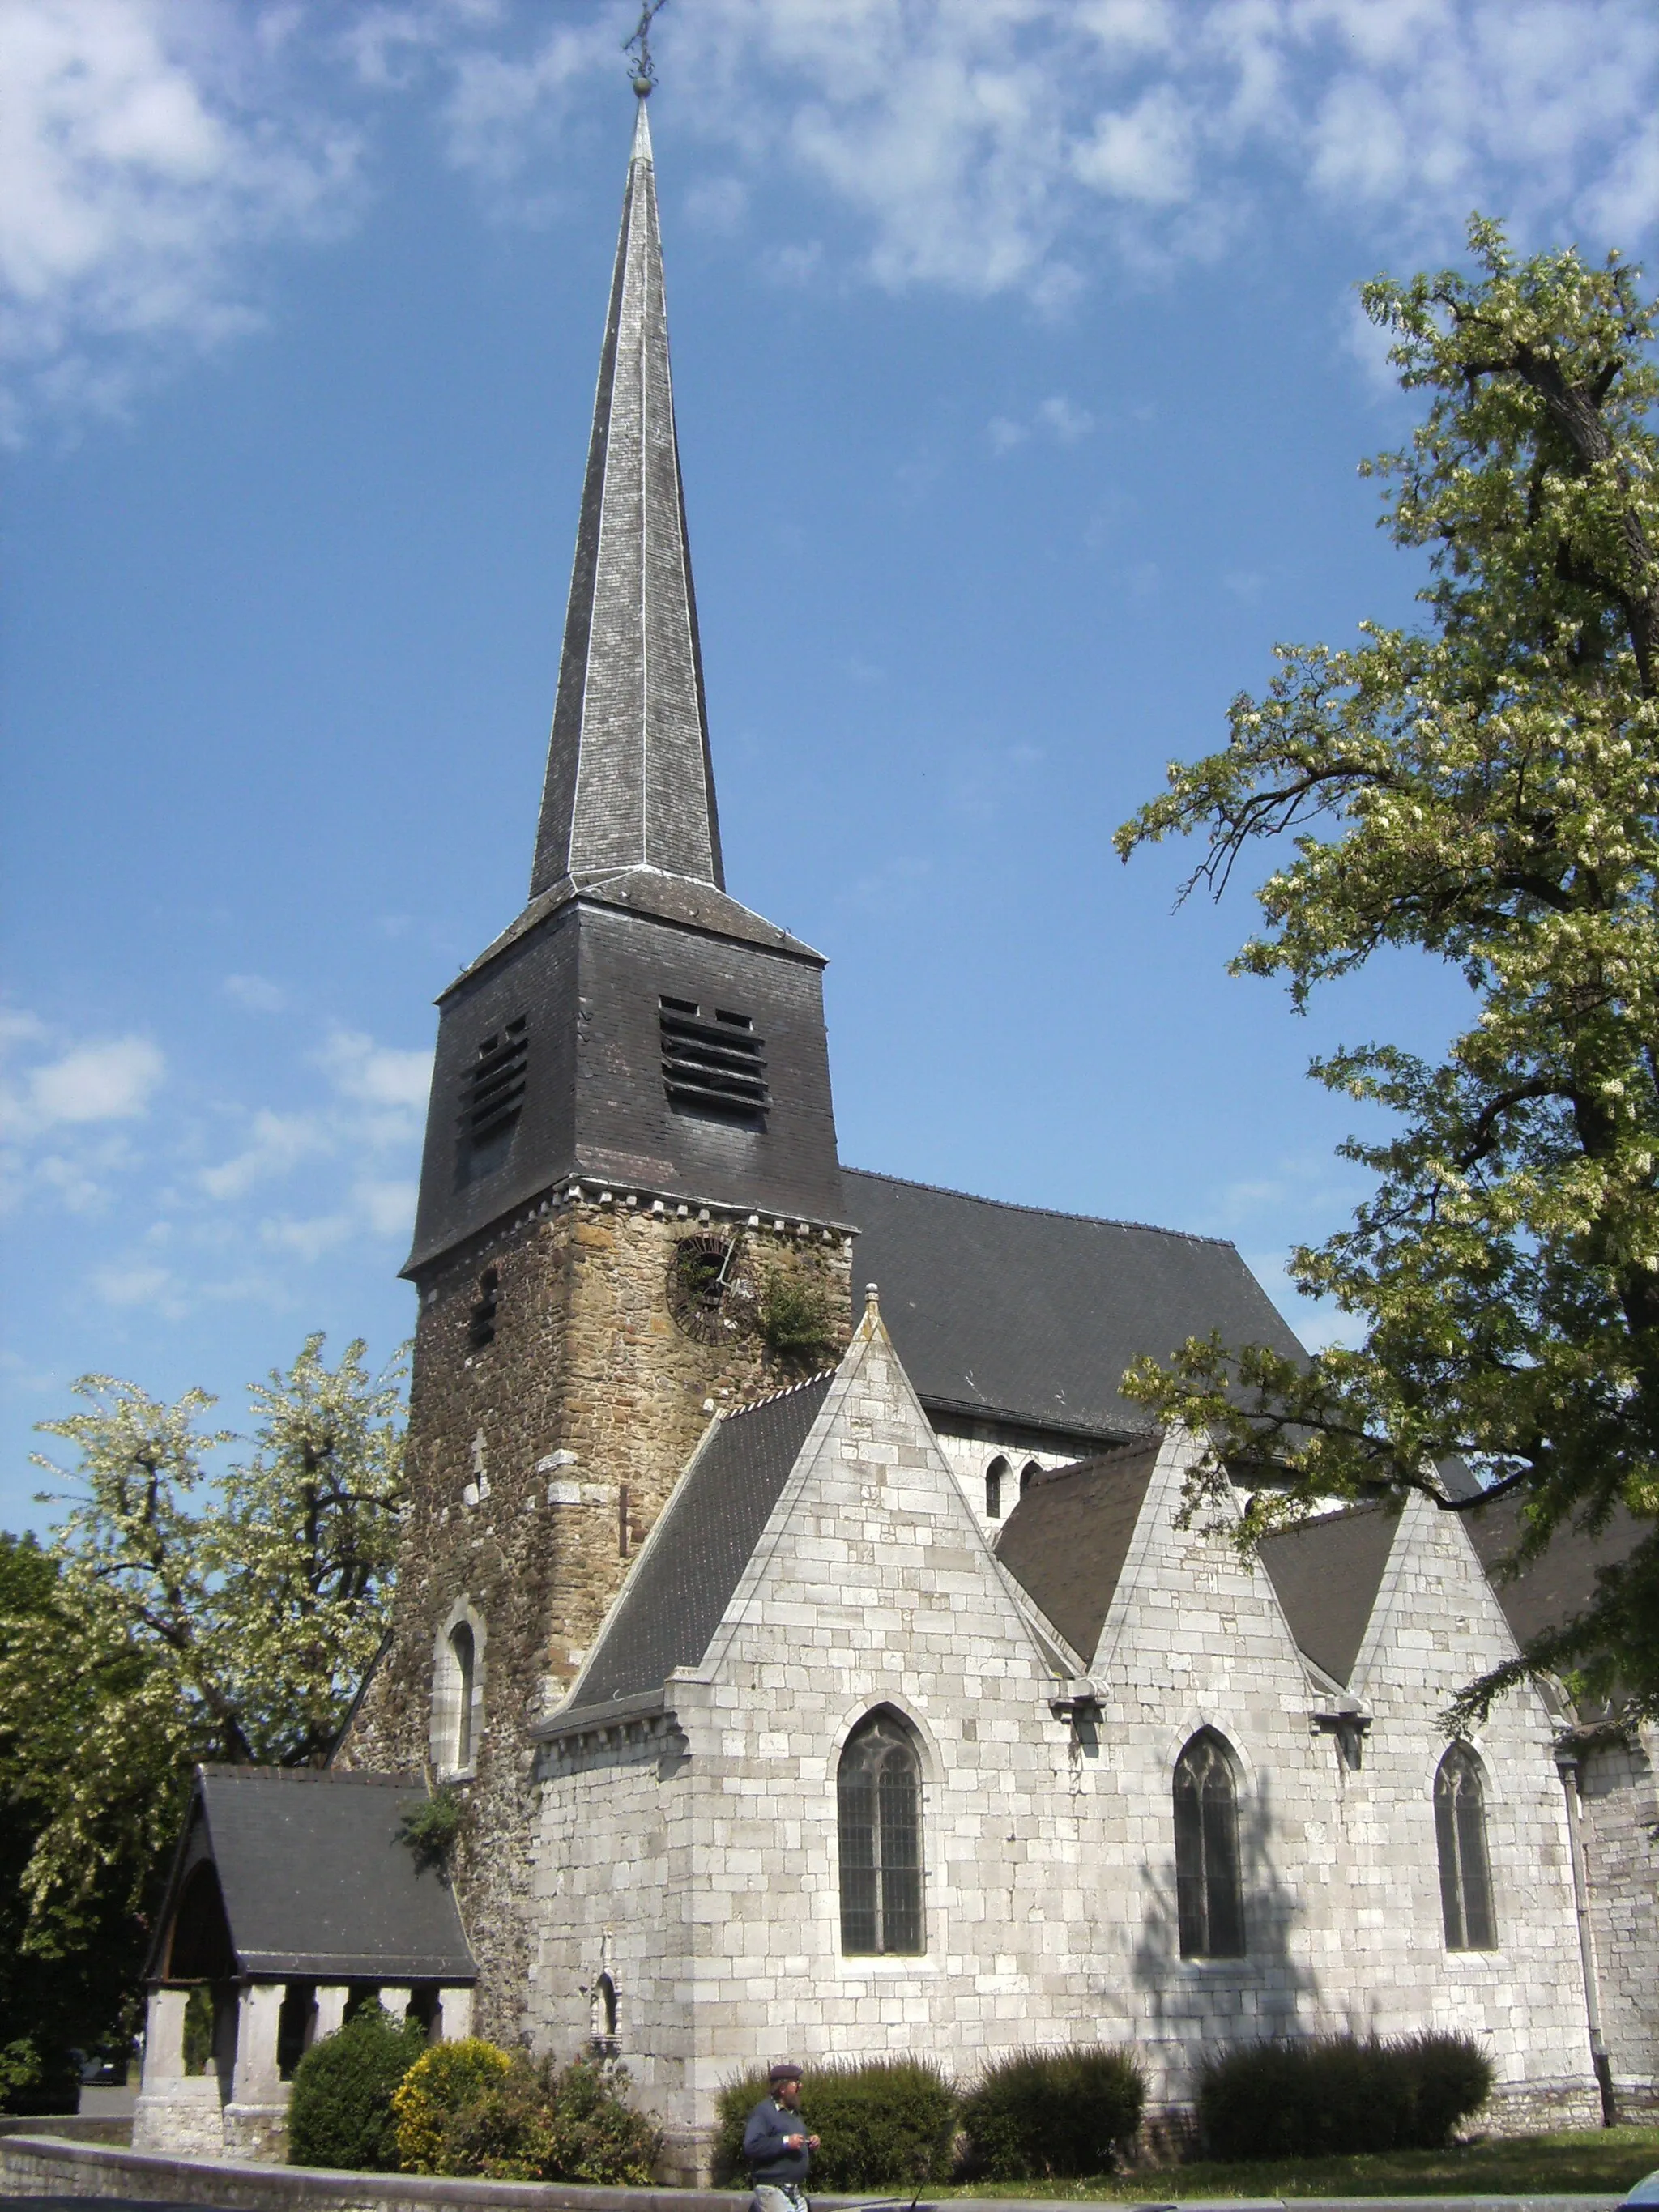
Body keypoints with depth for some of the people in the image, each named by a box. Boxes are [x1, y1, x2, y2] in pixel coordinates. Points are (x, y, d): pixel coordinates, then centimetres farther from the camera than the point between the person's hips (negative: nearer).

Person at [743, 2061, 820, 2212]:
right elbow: (750, 2147, -23)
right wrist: (785, 2142, -25)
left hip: (797, 2192, 9)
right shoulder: (763, 2112, -10)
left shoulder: (794, 2113, 20)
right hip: (773, 2191, -9)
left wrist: (811, 2145, 8)